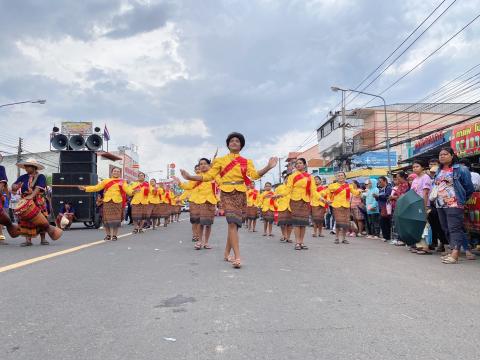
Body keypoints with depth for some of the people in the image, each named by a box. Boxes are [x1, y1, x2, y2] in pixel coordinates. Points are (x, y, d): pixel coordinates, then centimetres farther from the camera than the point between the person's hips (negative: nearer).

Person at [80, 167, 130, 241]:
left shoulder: (122, 182, 10)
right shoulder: (106, 181, 15)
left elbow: (127, 189, -4)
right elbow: (96, 187, 13)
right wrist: (85, 188, 5)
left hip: (117, 202, -2)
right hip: (107, 202, 2)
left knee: (116, 219, -2)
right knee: (107, 218, 3)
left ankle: (114, 235, 10)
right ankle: (108, 235, 17)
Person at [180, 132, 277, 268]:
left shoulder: (246, 162, 12)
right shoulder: (220, 160, 11)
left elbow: (255, 175, -6)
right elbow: (209, 176, 6)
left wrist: (268, 167, -22)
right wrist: (190, 177, -4)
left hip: (240, 194, 2)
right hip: (227, 193, -2)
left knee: (233, 223, 6)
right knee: (233, 222, -18)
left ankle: (227, 253, 24)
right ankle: (237, 257, -21)